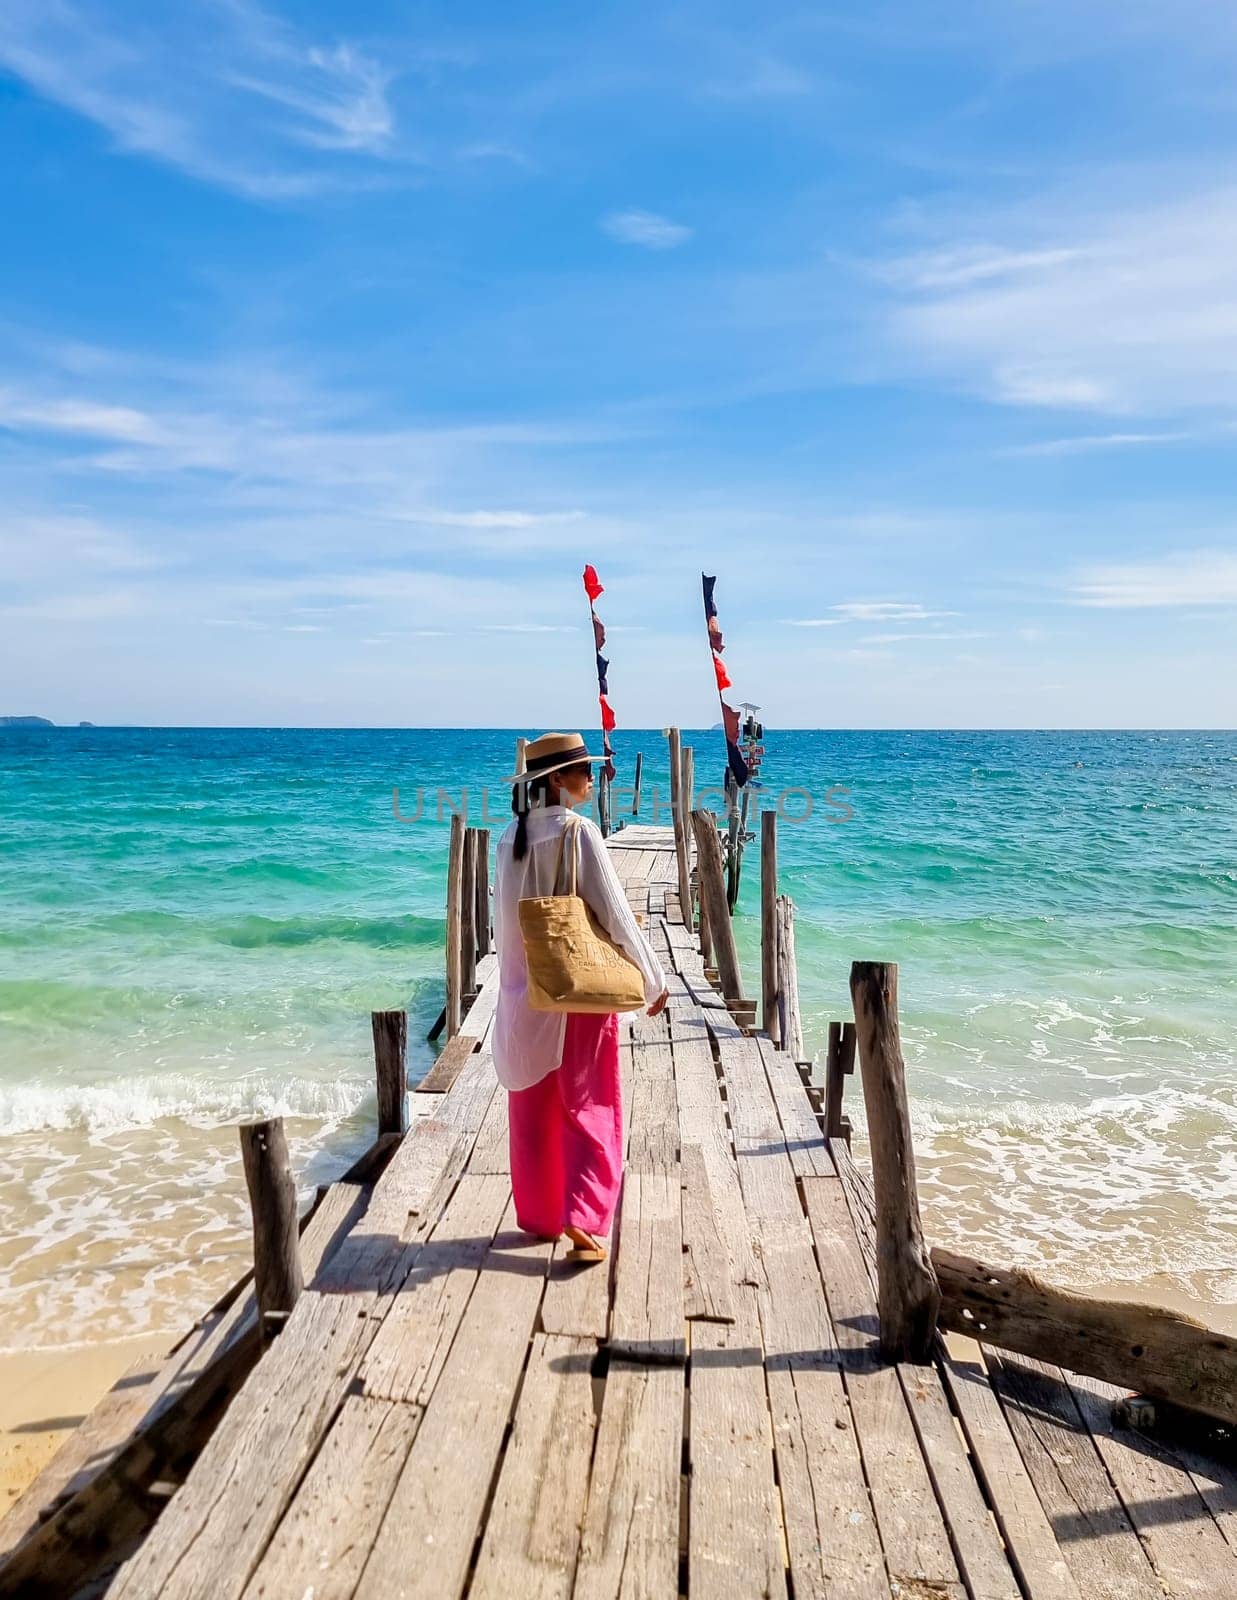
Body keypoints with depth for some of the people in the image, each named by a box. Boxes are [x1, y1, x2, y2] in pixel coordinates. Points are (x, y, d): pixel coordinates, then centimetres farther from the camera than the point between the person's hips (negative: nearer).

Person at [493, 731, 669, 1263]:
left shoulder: (510, 838, 3)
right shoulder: (580, 832, -14)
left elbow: (503, 918, 9)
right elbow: (615, 912, -13)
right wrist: (653, 978, -4)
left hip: (527, 991, 6)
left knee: (534, 1109, 15)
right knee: (589, 1108, 4)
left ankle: (538, 1215, 25)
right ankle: (583, 1219, -4)